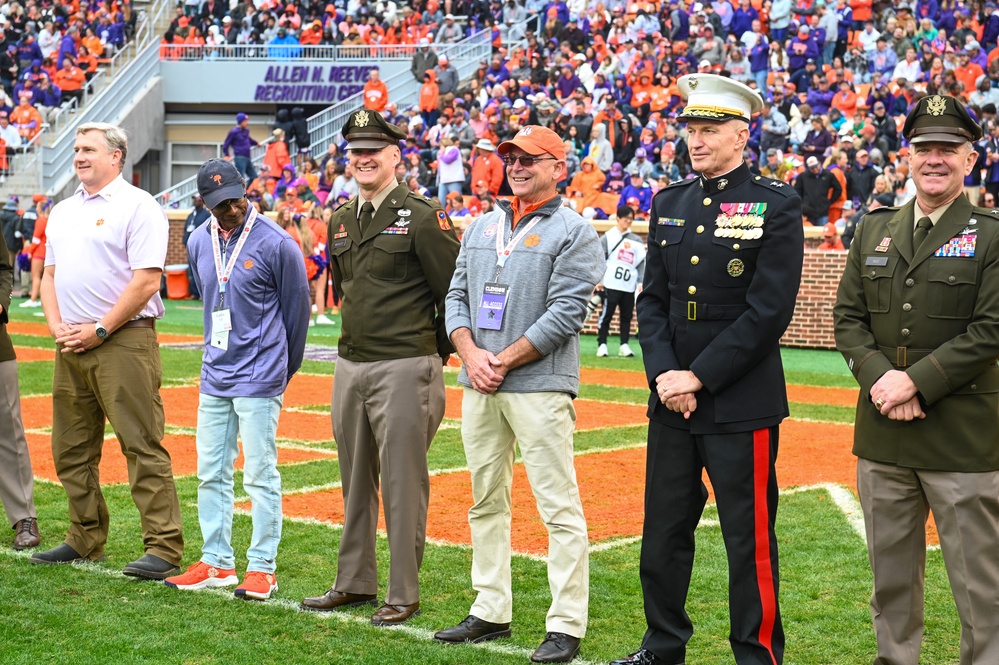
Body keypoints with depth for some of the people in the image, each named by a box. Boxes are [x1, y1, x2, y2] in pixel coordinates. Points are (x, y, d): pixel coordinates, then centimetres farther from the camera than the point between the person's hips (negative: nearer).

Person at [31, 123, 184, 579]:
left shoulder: (138, 207, -6)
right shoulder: (63, 211, 19)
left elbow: (146, 281, -14)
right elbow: (49, 275, 22)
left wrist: (100, 330, -14)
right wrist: (57, 325, 4)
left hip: (123, 341, -8)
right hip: (71, 345, 8)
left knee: (143, 447, -9)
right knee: (72, 451, 12)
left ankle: (164, 549, -7)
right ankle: (85, 542, 24)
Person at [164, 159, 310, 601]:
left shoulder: (276, 244, -12)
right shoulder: (199, 242, 6)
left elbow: (297, 308, -1)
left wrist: (282, 369, 9)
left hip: (259, 380, -6)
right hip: (214, 375, 6)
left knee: (260, 475, -2)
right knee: (211, 474, 11)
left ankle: (262, 568, 5)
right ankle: (217, 563, 21)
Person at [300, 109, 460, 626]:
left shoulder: (422, 216, -9)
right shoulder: (340, 220, 13)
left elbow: (457, 289, -9)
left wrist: (437, 351, -3)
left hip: (404, 369, -7)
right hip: (350, 366, 7)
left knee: (402, 483, -2)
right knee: (355, 482, 14)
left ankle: (403, 594, 5)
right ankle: (354, 583, 25)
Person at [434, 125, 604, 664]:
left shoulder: (573, 231, -4)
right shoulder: (482, 227, 17)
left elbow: (565, 314, -12)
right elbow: (456, 296, 14)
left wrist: (504, 362, -13)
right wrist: (471, 355, -4)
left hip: (539, 385, -7)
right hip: (478, 386, 7)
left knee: (558, 508, -6)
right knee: (486, 502, 12)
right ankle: (491, 613, 22)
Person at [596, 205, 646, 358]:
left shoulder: (637, 240, 13)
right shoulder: (608, 237, 3)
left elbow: (642, 263, 11)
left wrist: (641, 282, 1)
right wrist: (599, 280, -6)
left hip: (630, 286, 4)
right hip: (611, 284, -3)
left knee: (626, 316, 4)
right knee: (606, 315, -3)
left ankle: (624, 345, 11)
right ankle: (602, 344, 3)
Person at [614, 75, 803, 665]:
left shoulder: (777, 206, -7)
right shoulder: (670, 203, 11)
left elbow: (770, 311, -13)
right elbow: (652, 300, 9)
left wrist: (698, 377, -14)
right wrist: (663, 375, -6)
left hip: (742, 404, -6)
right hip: (671, 400, 6)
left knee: (749, 538, 2)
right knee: (663, 532, 12)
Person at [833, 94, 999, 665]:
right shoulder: (875, 230, 12)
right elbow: (848, 316, 8)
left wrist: (915, 382, -16)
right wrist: (878, 379, -9)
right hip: (882, 434, 5)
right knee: (891, 572, 14)